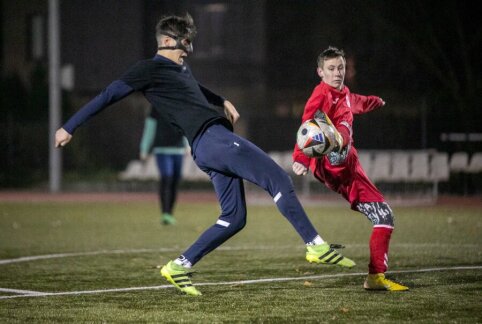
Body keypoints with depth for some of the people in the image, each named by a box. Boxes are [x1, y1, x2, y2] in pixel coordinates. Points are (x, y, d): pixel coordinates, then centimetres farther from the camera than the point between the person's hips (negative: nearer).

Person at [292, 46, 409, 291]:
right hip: (329, 165, -8)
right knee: (343, 128, -37)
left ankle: (376, 277, 10)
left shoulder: (344, 94, 21)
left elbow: (356, 103, 48)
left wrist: (376, 102, 68)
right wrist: (301, 158, -40)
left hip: (348, 171, 8)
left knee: (384, 216, 7)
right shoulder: (322, 94, -7)